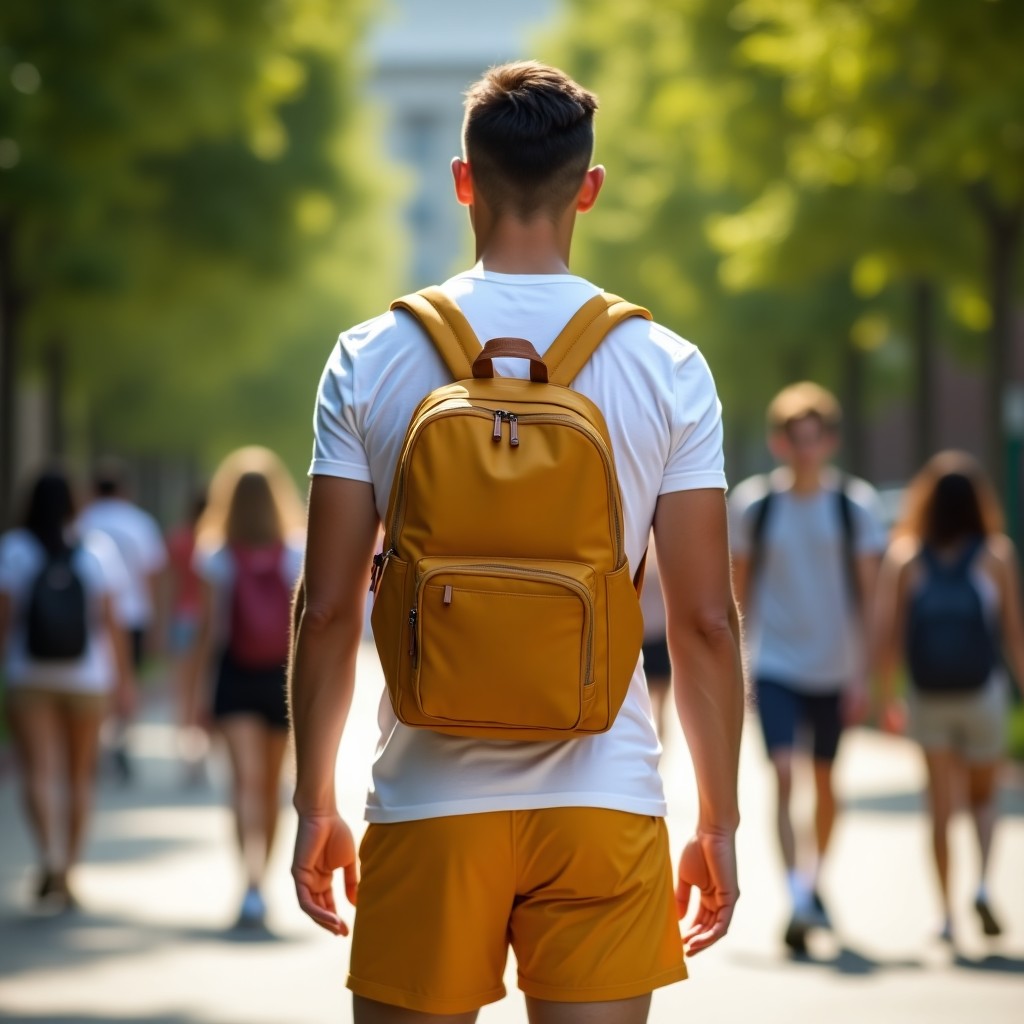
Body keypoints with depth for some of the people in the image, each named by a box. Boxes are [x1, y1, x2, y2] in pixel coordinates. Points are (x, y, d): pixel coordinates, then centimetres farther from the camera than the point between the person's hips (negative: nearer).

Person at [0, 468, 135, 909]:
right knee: (79, 775, 11)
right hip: (86, 678, 2)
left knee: (39, 772, -6)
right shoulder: (96, 547, -2)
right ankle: (68, 876, 16)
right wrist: (124, 678, 3)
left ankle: (52, 858, -29)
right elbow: (110, 620, -3)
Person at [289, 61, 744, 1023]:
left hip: (429, 804, 0)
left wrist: (314, 805, 10)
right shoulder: (666, 367, 0)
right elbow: (705, 620, -1)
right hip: (604, 800, 0)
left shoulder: (371, 358, 0)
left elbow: (328, 608, 0)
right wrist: (719, 821, 8)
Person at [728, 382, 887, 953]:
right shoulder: (753, 505, -2)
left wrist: (864, 672, -4)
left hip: (834, 668, 1)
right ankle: (797, 900, -20)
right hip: (775, 664, -1)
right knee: (784, 774, -15)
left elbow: (868, 595, 0)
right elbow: (741, 587, 7)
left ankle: (815, 880, 32)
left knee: (825, 779, 12)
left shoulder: (856, 505, -2)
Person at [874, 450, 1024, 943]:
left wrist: (887, 699, 4)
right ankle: (982, 882, -4)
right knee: (984, 796, 18)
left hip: (927, 696, 0)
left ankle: (946, 912, 7)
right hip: (984, 694, 0)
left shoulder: (904, 557, -3)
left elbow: (886, 634, -5)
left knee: (941, 806, 8)